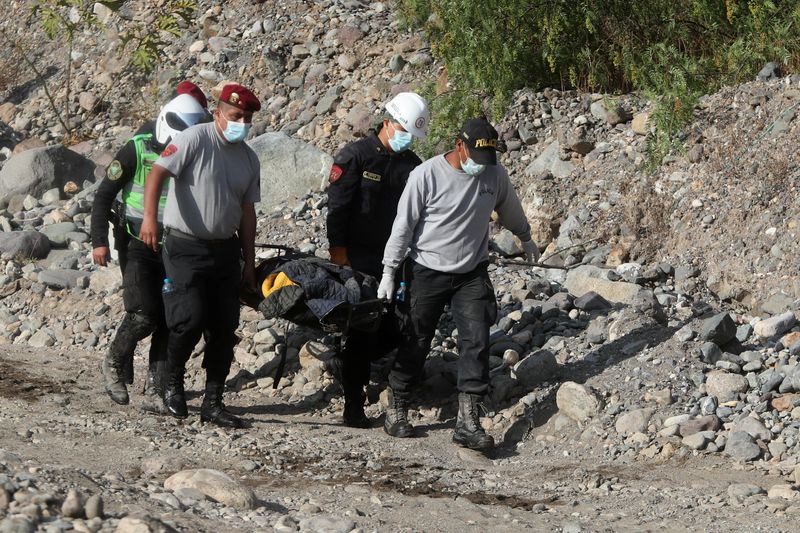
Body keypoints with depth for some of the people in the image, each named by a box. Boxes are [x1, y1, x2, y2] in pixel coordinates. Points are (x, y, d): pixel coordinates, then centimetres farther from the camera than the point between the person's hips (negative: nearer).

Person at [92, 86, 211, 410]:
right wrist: (99, 241, -13)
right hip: (138, 246, -4)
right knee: (143, 315, -15)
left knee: (169, 321, -2)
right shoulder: (137, 151, -11)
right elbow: (104, 195, -6)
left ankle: (155, 391, 4)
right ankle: (115, 365, 12)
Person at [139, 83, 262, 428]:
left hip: (225, 250, 6)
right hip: (185, 247, -6)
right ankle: (173, 382, 11)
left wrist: (249, 262, 15)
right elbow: (157, 173, -19)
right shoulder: (195, 140, -10)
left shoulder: (248, 158, 11)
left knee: (225, 328, 3)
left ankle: (213, 403, 12)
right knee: (190, 320, -15)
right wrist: (150, 216, -33)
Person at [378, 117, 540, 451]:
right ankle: (396, 412, 22)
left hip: (471, 274, 3)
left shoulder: (495, 175, -1)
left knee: (476, 342, -10)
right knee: (415, 344, 4)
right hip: (426, 273, -3)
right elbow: (403, 224, -10)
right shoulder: (427, 175, -14)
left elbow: (510, 210, 20)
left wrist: (525, 238, 37)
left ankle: (467, 423, -11)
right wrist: (389, 271, -10)